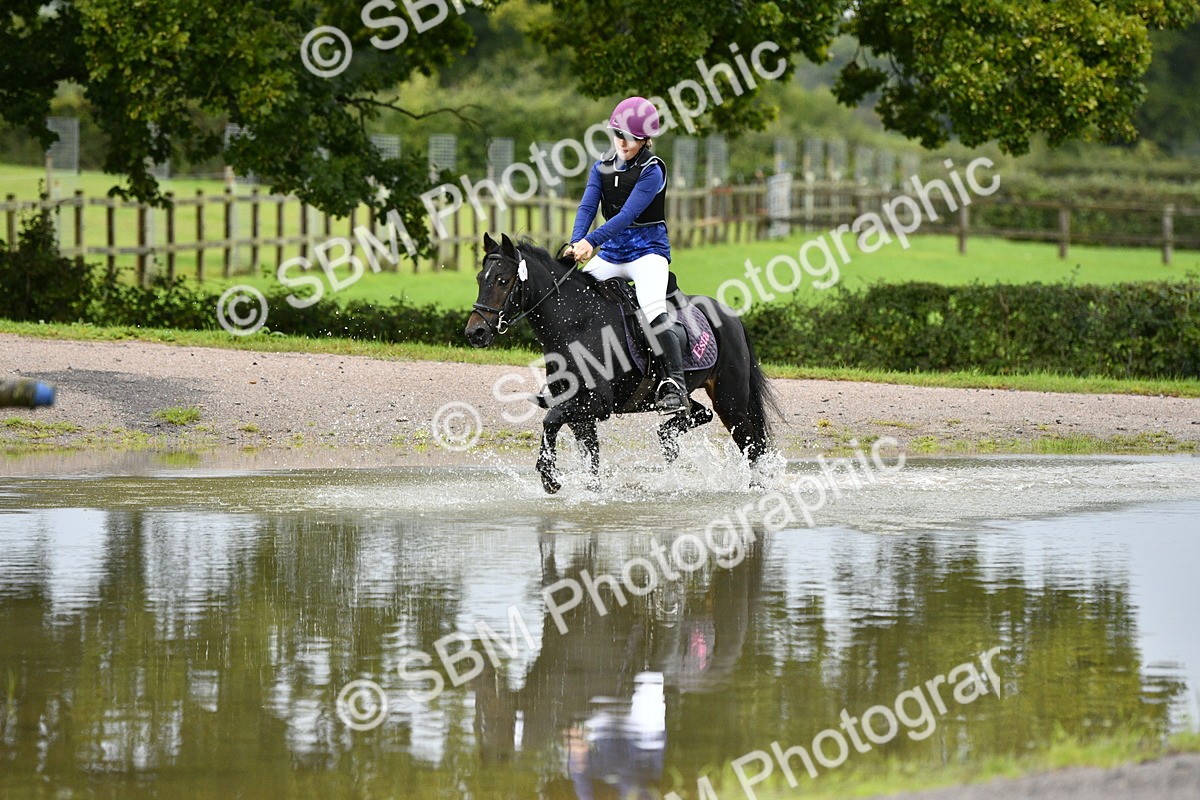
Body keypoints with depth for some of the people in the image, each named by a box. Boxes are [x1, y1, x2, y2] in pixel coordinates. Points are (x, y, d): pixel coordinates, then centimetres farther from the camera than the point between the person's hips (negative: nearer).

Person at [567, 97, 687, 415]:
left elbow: (627, 215, -21)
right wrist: (577, 242, -23)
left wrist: (592, 241, -32)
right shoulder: (602, 168, 7)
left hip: (648, 249, -6)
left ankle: (674, 383, -29)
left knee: (652, 308, -31)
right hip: (611, 254, 6)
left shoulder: (652, 171, -11)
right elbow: (587, 207, -4)